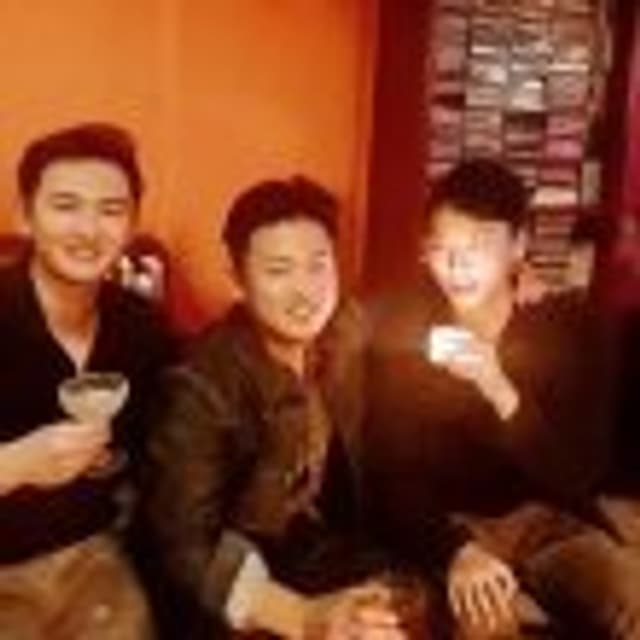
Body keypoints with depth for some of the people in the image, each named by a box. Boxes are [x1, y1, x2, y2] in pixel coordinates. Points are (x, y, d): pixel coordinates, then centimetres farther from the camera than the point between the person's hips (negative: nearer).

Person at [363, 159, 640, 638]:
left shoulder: (570, 324, -6)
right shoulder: (398, 328, -8)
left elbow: (585, 477, -13)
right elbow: (391, 477, -8)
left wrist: (501, 394, -29)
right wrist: (458, 551, -27)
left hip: (550, 521, 2)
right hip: (447, 528, -1)